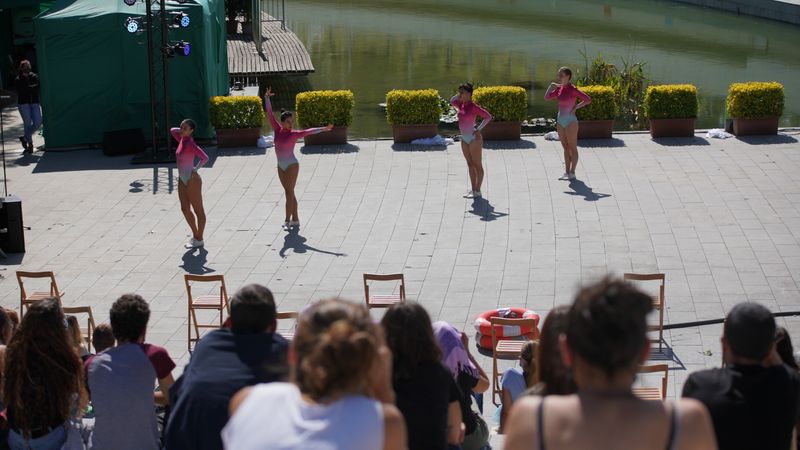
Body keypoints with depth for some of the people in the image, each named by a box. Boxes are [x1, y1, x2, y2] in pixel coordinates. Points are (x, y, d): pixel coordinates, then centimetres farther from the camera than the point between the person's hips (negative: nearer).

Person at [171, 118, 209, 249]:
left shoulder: (191, 144, -21)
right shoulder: (182, 140, 4)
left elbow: (205, 158, -33)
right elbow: (172, 130, 24)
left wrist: (195, 169, -20)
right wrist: (181, 130, 8)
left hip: (192, 180, -9)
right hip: (182, 180, 9)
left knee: (198, 211, 5)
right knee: (185, 209, 17)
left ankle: (199, 240, 14)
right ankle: (195, 235, 32)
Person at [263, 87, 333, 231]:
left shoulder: (294, 134, -12)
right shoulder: (278, 130, -1)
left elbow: (308, 131, -24)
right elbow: (270, 115, 0)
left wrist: (323, 129, -37)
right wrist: (267, 98, -4)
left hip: (292, 165, -6)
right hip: (281, 166, 6)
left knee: (289, 192, -7)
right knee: (290, 193, 10)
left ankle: (288, 221, -7)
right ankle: (295, 220, 16)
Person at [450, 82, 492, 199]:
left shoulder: (473, 106, -17)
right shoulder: (461, 104, 5)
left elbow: (488, 116, -20)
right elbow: (452, 101, 22)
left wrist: (478, 129, -21)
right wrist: (459, 94, 6)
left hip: (474, 138, -8)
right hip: (464, 139, 8)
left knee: (478, 166, 2)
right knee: (470, 165, 14)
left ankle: (477, 191, 6)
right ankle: (473, 189, 21)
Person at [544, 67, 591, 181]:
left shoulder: (573, 89, -14)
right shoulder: (559, 88, 6)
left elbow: (587, 100, -19)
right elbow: (547, 97, 10)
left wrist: (575, 107, -15)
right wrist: (552, 85, 3)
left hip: (570, 121, -7)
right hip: (560, 120, 7)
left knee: (572, 148, 1)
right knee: (566, 148, 12)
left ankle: (572, 173, 5)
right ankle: (567, 172, 17)